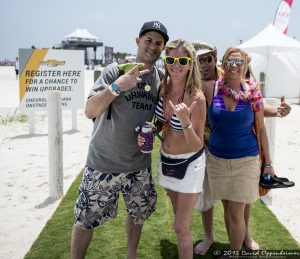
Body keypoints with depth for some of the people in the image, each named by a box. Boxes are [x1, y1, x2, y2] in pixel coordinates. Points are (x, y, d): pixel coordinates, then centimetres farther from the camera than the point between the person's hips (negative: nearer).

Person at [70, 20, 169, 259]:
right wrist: (116, 87, -31)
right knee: (86, 219, 5)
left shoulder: (161, 79, 4)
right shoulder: (116, 70, -11)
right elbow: (90, 111, -17)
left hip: (139, 165, 5)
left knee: (138, 214, 19)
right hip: (103, 163, -4)